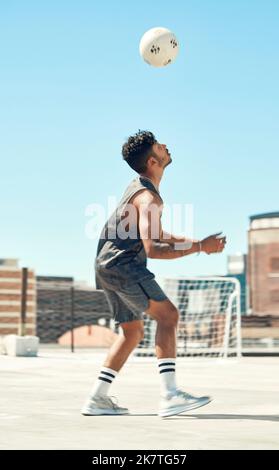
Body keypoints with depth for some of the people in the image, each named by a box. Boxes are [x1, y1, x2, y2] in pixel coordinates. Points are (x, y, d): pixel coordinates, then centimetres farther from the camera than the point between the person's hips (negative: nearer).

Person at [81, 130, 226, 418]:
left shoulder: (139, 188, 17)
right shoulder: (148, 197, -16)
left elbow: (157, 237, 24)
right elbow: (152, 249, -26)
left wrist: (196, 242, 11)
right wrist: (200, 248, -23)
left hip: (109, 266, 10)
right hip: (122, 265, -10)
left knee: (133, 332, 15)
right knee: (167, 315, -15)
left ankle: (96, 399, 15)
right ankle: (169, 396, -22)